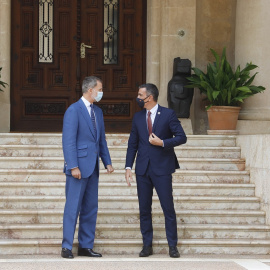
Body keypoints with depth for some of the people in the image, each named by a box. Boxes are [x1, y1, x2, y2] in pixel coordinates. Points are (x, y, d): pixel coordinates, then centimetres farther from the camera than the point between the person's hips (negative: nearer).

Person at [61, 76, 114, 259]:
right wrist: (73, 167, -20)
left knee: (90, 208, 9)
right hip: (79, 166, -8)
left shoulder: (98, 111, 15)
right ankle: (67, 247, 0)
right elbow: (68, 141, -15)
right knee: (73, 207, -5)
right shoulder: (74, 110, -10)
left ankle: (86, 246, 14)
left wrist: (107, 162, 11)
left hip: (93, 168, 8)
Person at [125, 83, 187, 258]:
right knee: (144, 209, 6)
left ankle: (173, 246, 5)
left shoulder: (168, 114, -2)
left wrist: (162, 142, -15)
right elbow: (132, 144, 12)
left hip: (162, 168, -4)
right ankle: (147, 245, 13)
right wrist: (128, 166, 4)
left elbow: (182, 137, -5)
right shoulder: (138, 117, 11)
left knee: (168, 208, -2)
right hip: (143, 169, 4)